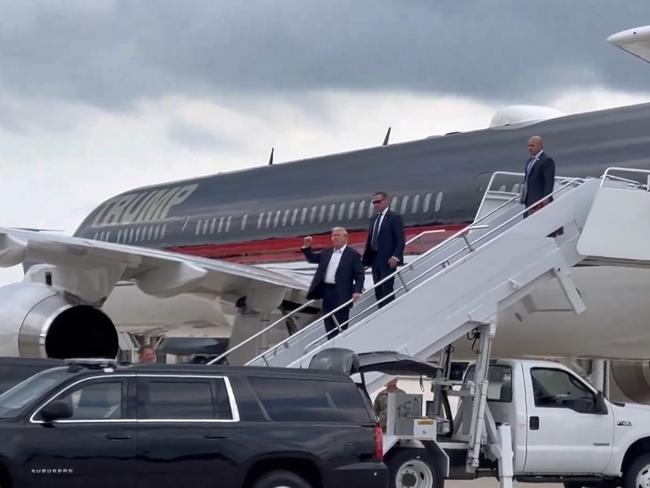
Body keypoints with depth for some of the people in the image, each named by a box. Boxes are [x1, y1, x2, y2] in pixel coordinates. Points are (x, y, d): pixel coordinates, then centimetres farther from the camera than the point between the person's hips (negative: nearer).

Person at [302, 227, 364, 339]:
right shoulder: (327, 252, 15)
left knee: (341, 325, -2)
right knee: (329, 324, 10)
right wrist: (306, 247, 8)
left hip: (341, 294, -6)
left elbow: (359, 275, -8)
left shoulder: (353, 254, -4)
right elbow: (312, 258, 25)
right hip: (327, 292, 6)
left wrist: (357, 290, -20)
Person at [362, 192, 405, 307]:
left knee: (387, 290, -10)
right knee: (378, 292, 7)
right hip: (375, 260, 8)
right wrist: (365, 258, 10)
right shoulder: (373, 219, 19)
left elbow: (400, 240, -10)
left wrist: (395, 257, -21)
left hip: (388, 261, -8)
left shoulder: (395, 217, -5)